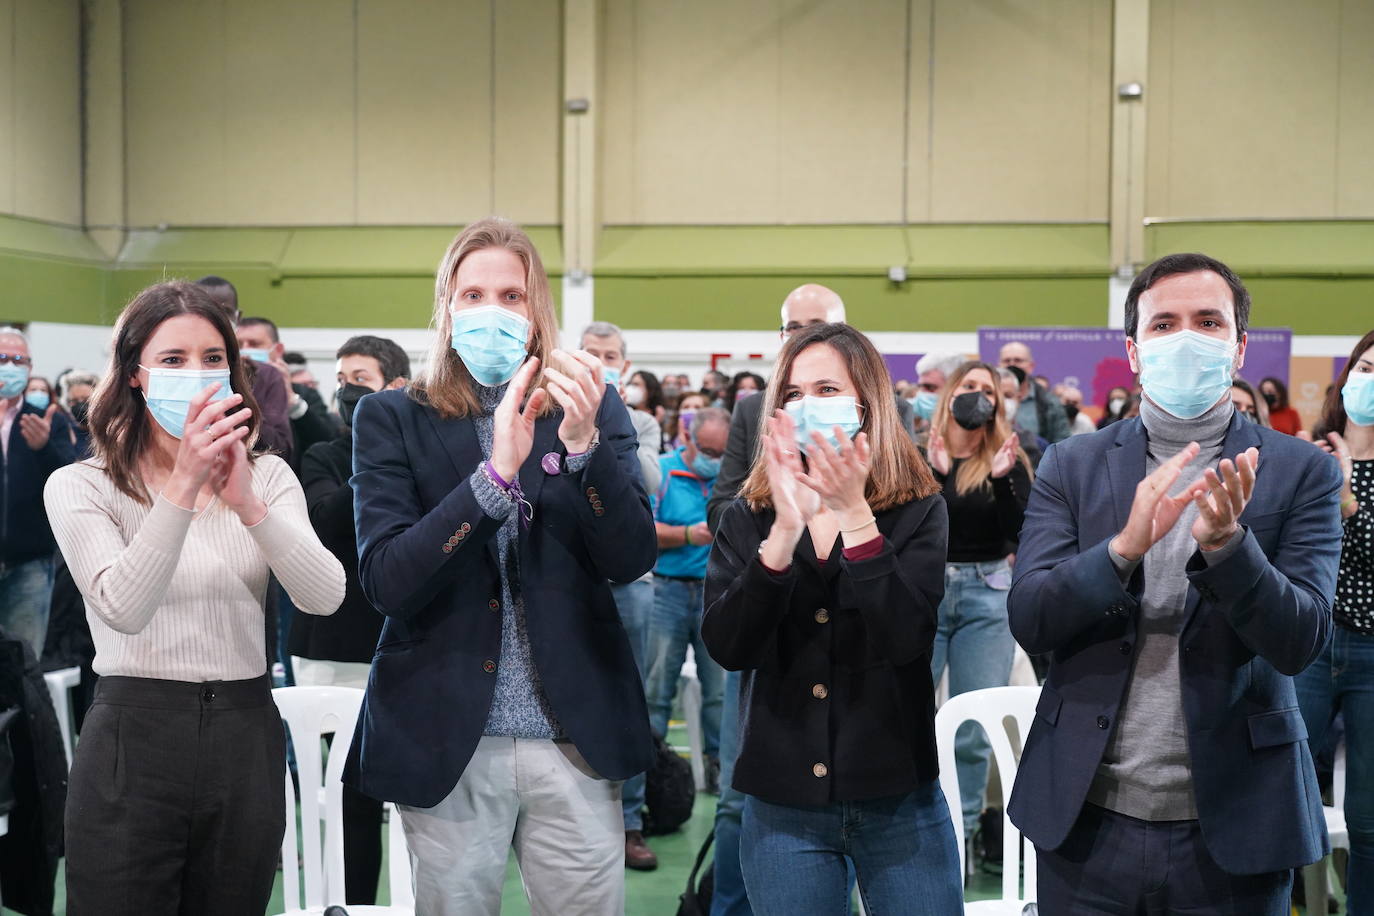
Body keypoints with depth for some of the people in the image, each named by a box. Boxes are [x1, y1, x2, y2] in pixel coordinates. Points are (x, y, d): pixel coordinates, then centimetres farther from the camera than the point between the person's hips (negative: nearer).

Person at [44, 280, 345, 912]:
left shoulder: (268, 476, 5)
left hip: (246, 737, 3)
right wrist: (183, 488, -29)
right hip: (131, 739, -3)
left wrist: (248, 503, -24)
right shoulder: (80, 486, -3)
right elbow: (124, 609, -20)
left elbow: (324, 597, -10)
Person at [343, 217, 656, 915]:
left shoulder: (593, 407, 4)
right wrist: (496, 472, -23)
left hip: (577, 734, 1)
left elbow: (632, 559, -6)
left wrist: (584, 442, -21)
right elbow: (385, 581, -12)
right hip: (448, 739, -1)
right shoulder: (392, 419, -1)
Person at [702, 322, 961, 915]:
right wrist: (786, 529, -24)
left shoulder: (918, 512, -3)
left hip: (898, 799, -1)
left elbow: (907, 640, -18)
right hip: (782, 804, 1)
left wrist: (855, 513, -24)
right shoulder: (749, 518, 1)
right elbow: (727, 648, -13)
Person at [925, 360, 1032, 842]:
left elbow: (1022, 531, -5)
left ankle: (961, 831, 16)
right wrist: (936, 470, -19)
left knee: (973, 729, 5)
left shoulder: (1009, 460, 5)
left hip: (987, 595, 1)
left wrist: (1002, 479, -18)